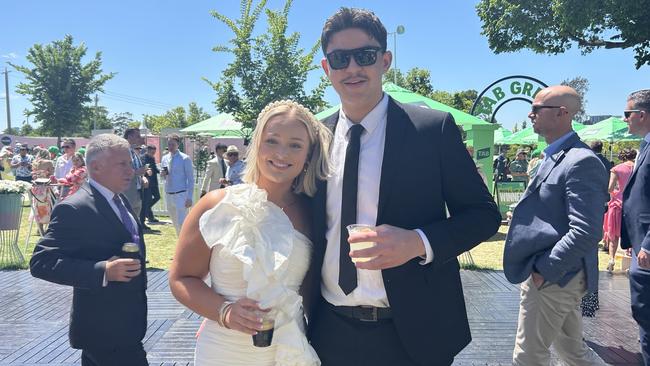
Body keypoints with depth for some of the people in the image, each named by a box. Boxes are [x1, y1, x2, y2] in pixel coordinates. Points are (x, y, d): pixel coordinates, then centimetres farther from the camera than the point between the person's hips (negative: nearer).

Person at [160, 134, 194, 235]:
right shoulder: (164, 158, 9)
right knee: (175, 224, 15)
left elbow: (190, 179, -8)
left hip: (181, 195, -6)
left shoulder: (185, 159, -8)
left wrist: (189, 198, -14)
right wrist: (162, 174, -7)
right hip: (168, 195, 6)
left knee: (182, 223, -11)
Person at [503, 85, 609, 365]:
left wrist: (544, 271, -20)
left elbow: (585, 233, -25)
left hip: (552, 278, -9)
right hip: (555, 274, 9)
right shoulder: (555, 157, 12)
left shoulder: (582, 162, -19)